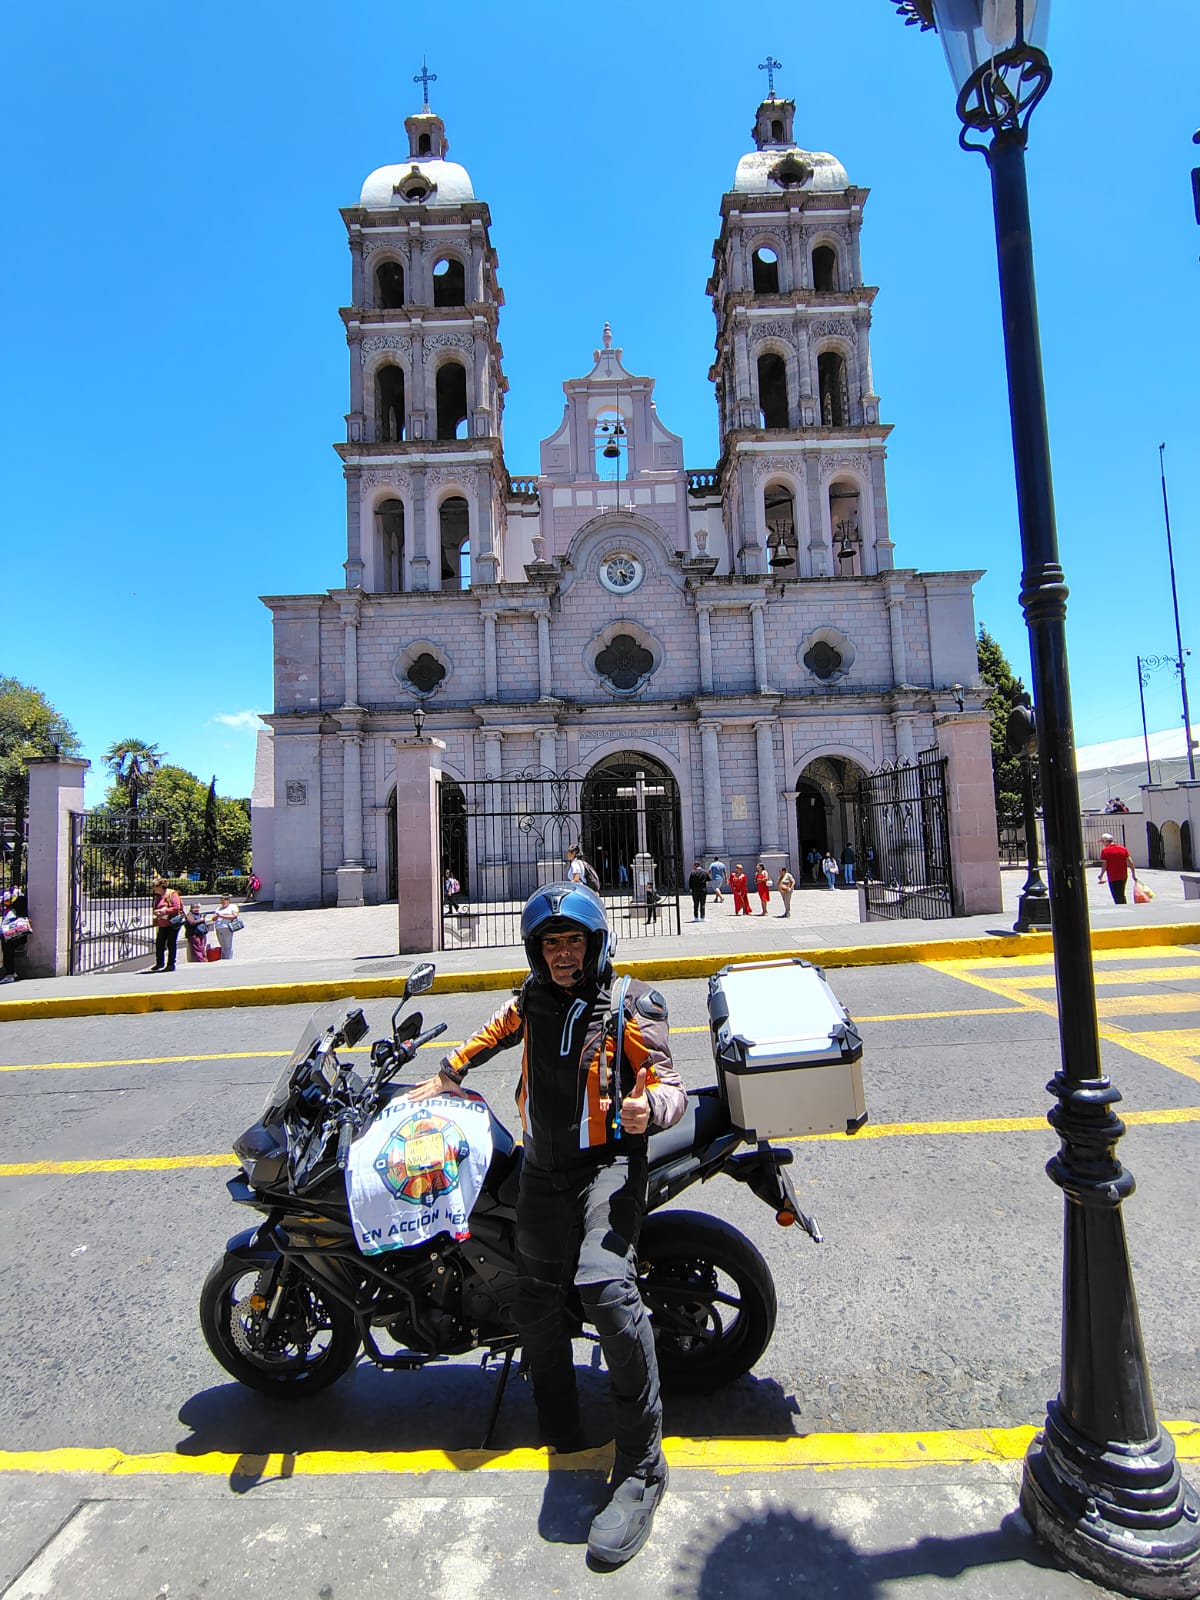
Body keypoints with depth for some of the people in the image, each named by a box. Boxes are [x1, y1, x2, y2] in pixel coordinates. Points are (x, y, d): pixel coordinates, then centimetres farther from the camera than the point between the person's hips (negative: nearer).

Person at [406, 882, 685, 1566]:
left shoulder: (629, 1006, -7)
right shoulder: (531, 1002, 9)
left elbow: (670, 1083, -9)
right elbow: (493, 1034, 30)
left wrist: (651, 1106, -32)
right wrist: (444, 1077, 35)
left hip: (609, 1160, -5)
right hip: (543, 1168, 6)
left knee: (606, 1285, -27)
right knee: (537, 1304, 10)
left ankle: (641, 1468, -12)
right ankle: (561, 1432, 36)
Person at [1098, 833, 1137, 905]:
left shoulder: (1105, 850, -11)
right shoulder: (1123, 849, 6)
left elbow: (1104, 866, -13)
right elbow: (1130, 863, 4)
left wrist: (1101, 876, -3)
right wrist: (1133, 874, 11)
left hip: (1113, 878, -6)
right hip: (1124, 877, 6)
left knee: (1117, 897, 1)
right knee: (1122, 896, 21)